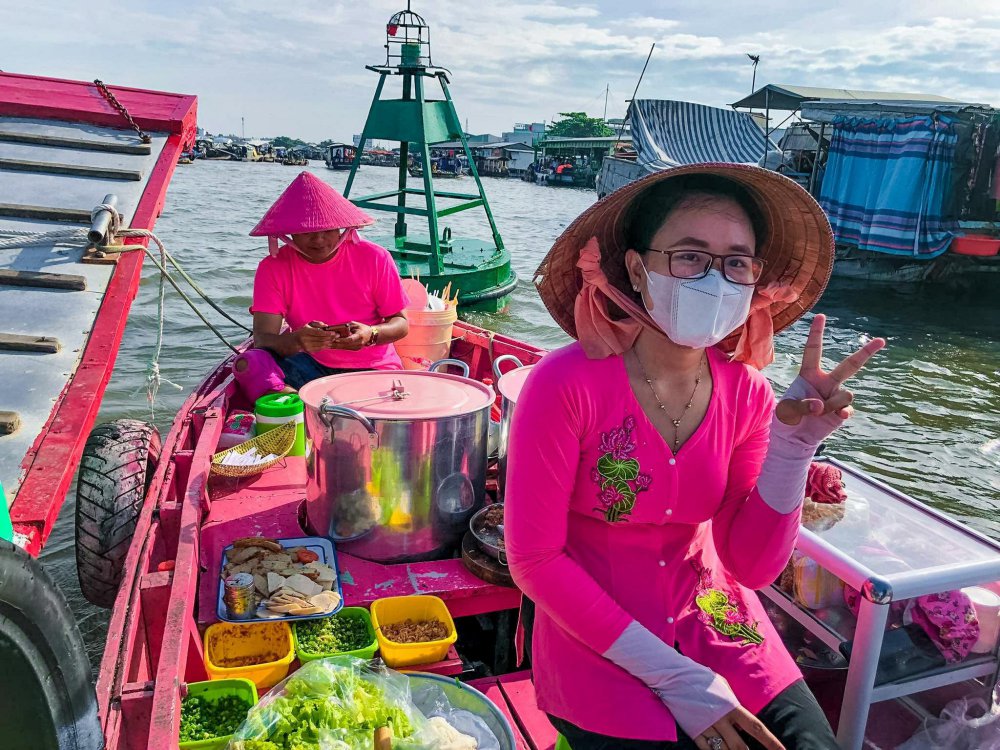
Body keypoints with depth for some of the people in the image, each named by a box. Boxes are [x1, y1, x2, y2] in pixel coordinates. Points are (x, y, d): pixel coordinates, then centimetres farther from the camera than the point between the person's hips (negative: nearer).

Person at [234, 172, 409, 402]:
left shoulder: (374, 258, -7)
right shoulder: (274, 268, -6)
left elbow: (401, 323, -1)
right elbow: (262, 338, -15)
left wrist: (371, 334, -25)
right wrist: (295, 341, -39)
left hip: (373, 369, -1)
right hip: (313, 368, 1)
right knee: (249, 363, -26)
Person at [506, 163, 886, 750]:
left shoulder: (745, 392, -7)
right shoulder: (568, 385, -22)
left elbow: (752, 565, -6)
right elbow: (535, 560, -18)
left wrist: (793, 445, -20)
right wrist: (673, 676, -16)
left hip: (715, 625, 4)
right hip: (598, 647, -4)